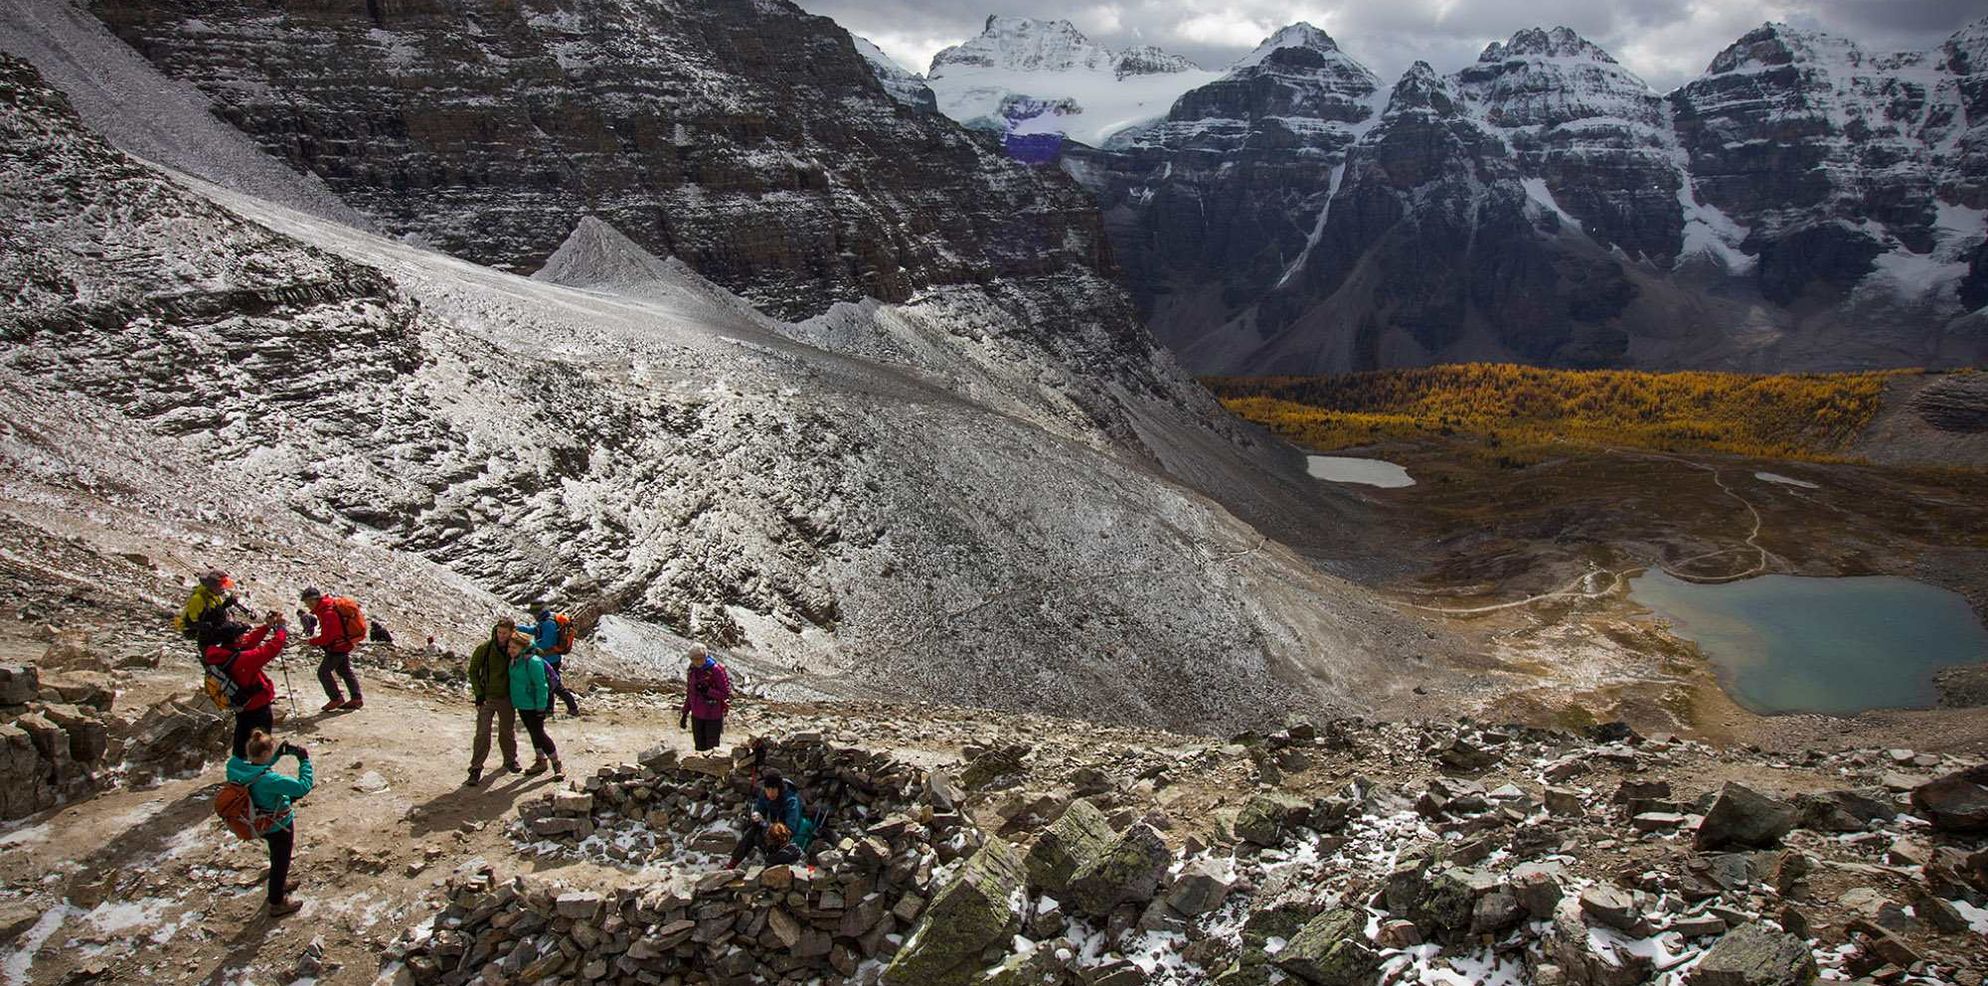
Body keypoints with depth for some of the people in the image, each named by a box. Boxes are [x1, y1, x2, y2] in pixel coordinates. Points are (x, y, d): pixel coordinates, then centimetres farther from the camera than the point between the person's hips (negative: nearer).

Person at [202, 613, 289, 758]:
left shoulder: (219, 653, -10)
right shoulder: (242, 659, -34)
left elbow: (249, 642, 1)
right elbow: (272, 649, -32)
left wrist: (267, 626, -2)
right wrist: (280, 628, -17)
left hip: (241, 707, 8)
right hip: (259, 707, -8)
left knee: (241, 741, 26)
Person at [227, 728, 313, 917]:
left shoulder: (239, 768, -16)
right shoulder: (270, 780, -39)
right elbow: (304, 787, -38)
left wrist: (279, 754, -5)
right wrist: (304, 760, -30)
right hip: (280, 827, -8)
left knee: (277, 859, 33)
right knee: (280, 862, 16)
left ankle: (280, 884, 57)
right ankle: (277, 904, 34)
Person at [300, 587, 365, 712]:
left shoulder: (327, 613, -27)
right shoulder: (331, 602, 2)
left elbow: (326, 638, -25)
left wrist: (311, 642, -10)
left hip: (338, 646, -10)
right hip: (346, 644, 10)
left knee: (323, 672, -2)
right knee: (345, 671, 17)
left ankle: (336, 698, 4)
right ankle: (357, 698, 21)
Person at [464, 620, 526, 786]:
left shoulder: (514, 648, -5)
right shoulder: (484, 648, -11)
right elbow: (473, 671, -2)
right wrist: (478, 693, -8)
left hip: (507, 697, 2)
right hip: (487, 697, -2)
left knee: (508, 731, 16)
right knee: (482, 733, -8)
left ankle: (511, 760, 37)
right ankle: (476, 769, -1)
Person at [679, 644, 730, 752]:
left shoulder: (716, 670, -15)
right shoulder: (692, 670, 3)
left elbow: (725, 694, -15)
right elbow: (689, 693, 14)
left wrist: (707, 690, -26)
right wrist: (684, 714, 14)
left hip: (713, 716, -6)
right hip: (697, 716, 6)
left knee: (712, 747, 0)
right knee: (700, 747, 13)